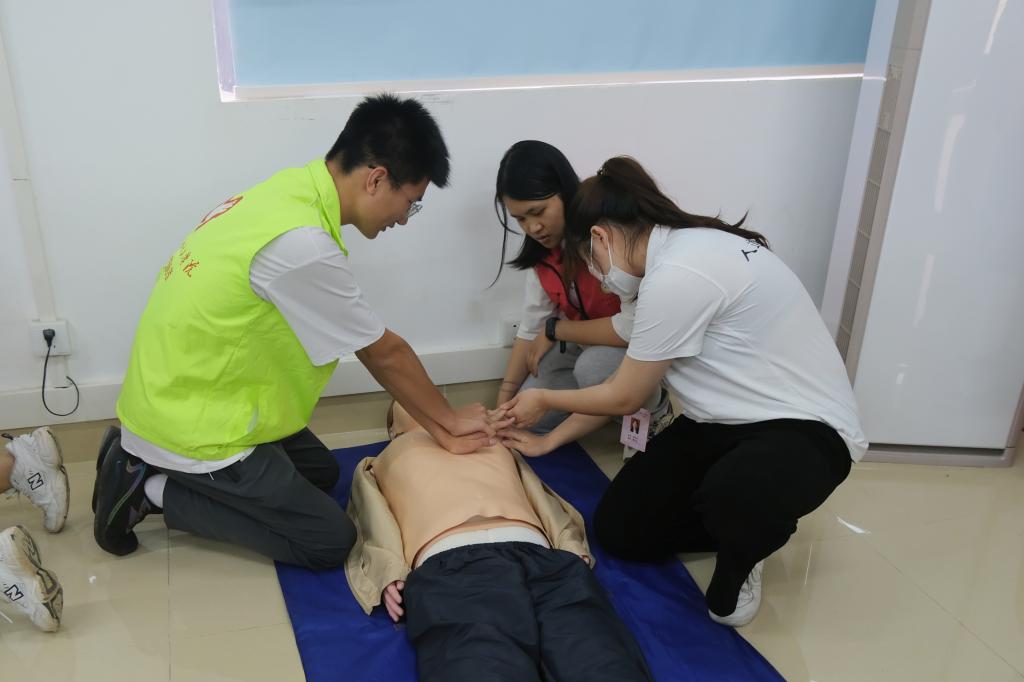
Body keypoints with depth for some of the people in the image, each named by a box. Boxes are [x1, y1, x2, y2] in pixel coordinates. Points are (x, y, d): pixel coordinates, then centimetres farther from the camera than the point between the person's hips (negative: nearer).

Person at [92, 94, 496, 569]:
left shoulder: (295, 191, -2)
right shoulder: (301, 244, -32)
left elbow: (371, 346, 0)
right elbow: (383, 353, -18)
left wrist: (439, 426, 1)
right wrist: (449, 421, -1)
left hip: (181, 395, 9)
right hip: (189, 424, -9)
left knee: (321, 473, 22)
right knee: (329, 541, 1)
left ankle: (143, 458, 18)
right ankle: (152, 489, 3)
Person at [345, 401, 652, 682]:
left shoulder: (493, 444, 42)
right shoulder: (379, 464, 36)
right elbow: (370, 527, 18)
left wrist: (571, 545, 8)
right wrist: (389, 571, -3)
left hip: (544, 559, 2)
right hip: (452, 565, -2)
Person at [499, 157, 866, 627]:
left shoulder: (677, 275, -26)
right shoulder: (685, 250, 5)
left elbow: (624, 397, -14)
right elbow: (629, 383, 11)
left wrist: (544, 401, 4)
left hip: (803, 428, -9)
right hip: (729, 421, 9)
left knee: (730, 495, -42)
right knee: (617, 529, 0)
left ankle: (738, 563, -6)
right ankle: (748, 523, 19)